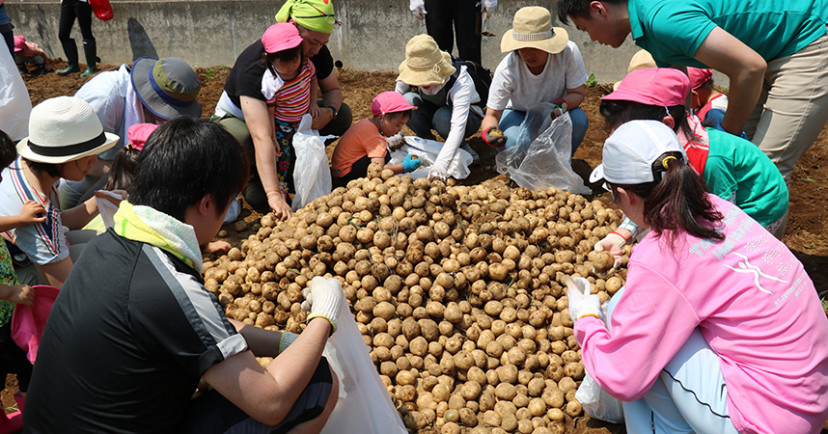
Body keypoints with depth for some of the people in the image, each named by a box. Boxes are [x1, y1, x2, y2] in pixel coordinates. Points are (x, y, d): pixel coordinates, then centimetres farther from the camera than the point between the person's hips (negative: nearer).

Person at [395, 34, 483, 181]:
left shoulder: (460, 81, -36)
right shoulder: (411, 72, -24)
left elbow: (458, 127, -45)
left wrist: (441, 163, -57)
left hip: (468, 117, -4)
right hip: (433, 111, 4)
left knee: (442, 118, -40)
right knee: (407, 101, -28)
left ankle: (464, 149, -9)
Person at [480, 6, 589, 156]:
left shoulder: (568, 52, -27)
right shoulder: (506, 69, -29)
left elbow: (578, 92, -16)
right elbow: (492, 114, -24)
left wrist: (563, 104, -40)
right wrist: (489, 132, -49)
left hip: (556, 112, 2)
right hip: (518, 113, -1)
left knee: (579, 119, -31)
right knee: (511, 142, -34)